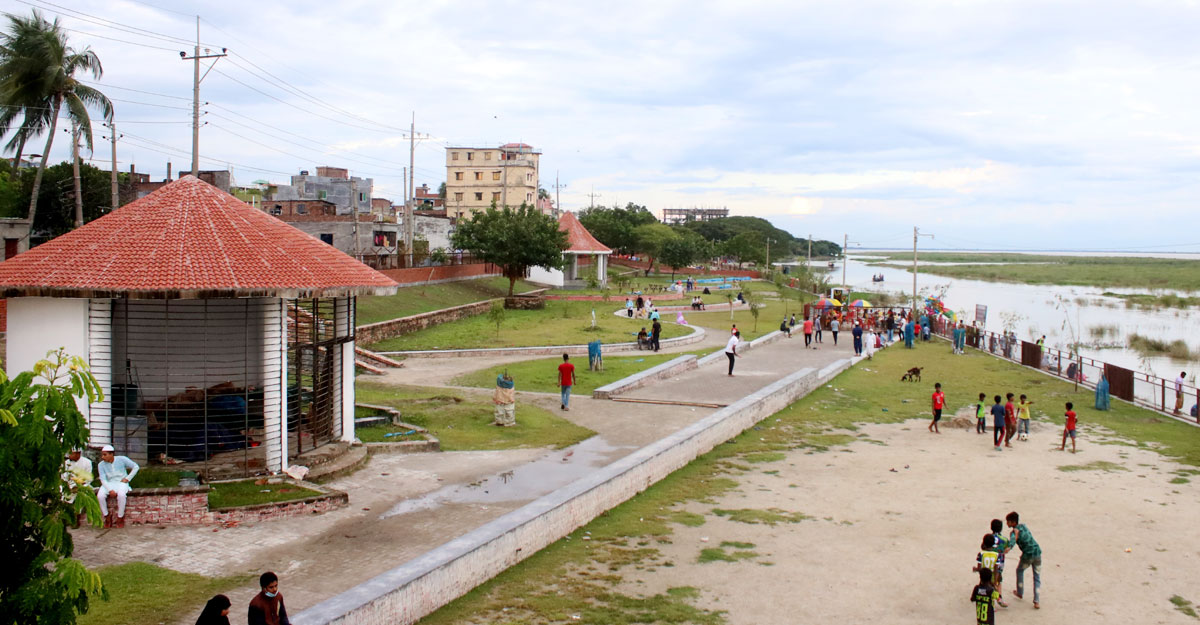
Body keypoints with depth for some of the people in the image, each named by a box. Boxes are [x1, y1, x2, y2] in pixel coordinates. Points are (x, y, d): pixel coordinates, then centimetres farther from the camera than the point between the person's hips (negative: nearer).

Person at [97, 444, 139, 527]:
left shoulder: (121, 459, -6)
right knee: (100, 496, -29)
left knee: (121, 495, -36)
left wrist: (127, 478, -5)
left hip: (121, 483, -3)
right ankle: (107, 518, -9)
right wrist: (110, 490, -22)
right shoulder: (101, 464, -2)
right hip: (109, 484, 3)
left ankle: (120, 518, -19)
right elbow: (103, 479, -7)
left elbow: (135, 467, 3)